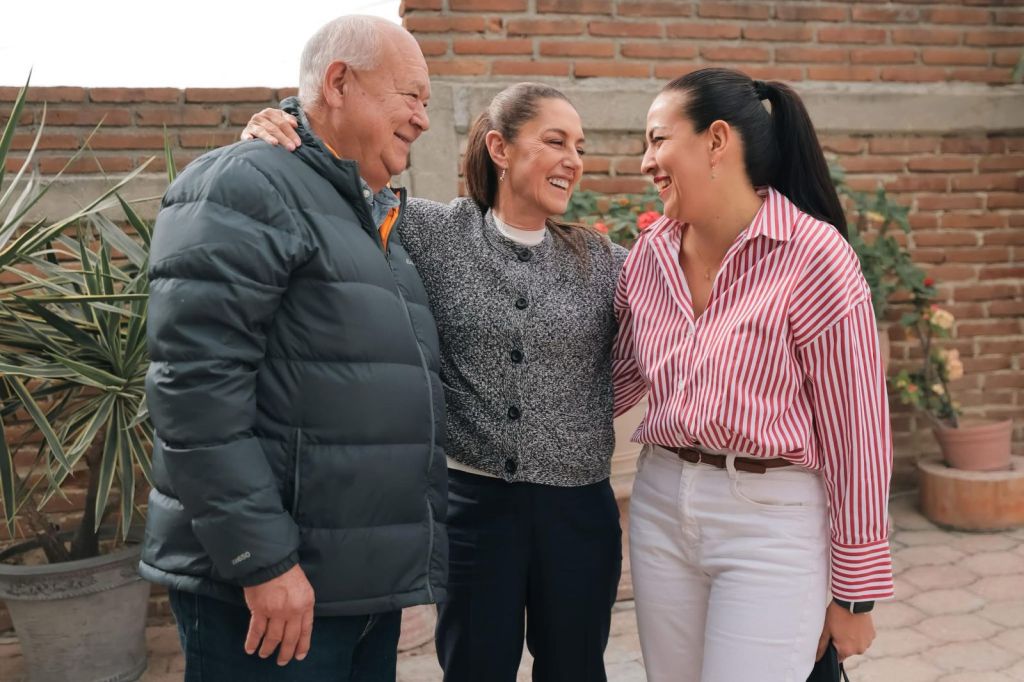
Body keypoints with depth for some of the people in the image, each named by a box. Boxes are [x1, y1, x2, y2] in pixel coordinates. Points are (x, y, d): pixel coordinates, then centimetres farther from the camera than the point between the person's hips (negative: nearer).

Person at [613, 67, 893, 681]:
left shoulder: (813, 256, -14)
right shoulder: (651, 254, 2)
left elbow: (856, 431, -11)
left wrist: (855, 591, -6)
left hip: (772, 519, -5)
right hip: (659, 506, 6)